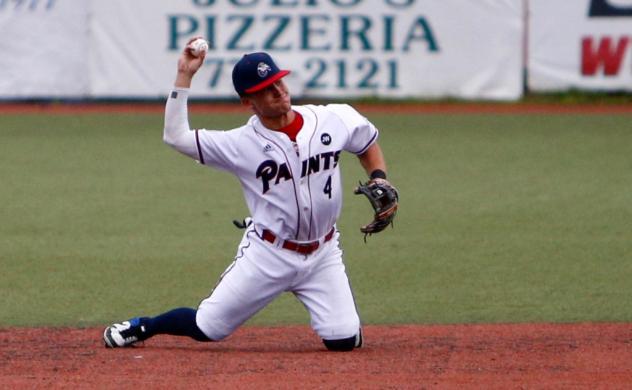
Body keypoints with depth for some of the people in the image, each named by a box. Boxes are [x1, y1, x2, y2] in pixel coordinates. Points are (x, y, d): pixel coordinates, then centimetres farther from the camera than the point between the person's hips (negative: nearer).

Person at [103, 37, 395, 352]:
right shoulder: (242, 143, -11)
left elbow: (368, 143, 14)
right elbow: (175, 136, -16)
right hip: (268, 255, -2)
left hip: (322, 254, 2)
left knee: (345, 341, -9)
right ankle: (142, 327, 30)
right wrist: (184, 76, -18)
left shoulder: (335, 120, -5)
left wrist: (379, 182, -3)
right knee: (206, 328, 1)